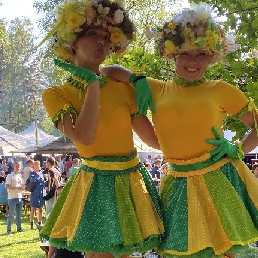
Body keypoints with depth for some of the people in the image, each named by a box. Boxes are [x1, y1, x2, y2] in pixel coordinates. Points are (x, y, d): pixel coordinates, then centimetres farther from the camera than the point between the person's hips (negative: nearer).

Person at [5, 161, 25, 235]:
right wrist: (17, 188, -22)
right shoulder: (10, 176, -8)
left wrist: (23, 187, -4)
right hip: (12, 198, -6)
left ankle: (19, 227, 22)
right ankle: (8, 229, 1)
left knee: (19, 214, 13)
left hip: (20, 197, 6)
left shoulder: (20, 176, 13)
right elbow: (7, 186, -15)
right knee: (11, 214, -4)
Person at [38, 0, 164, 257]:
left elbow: (152, 137, 4)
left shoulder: (122, 87, 2)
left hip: (131, 182, 3)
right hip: (95, 186, -3)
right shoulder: (56, 94, -6)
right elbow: (83, 137, -23)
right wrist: (93, 83, -16)